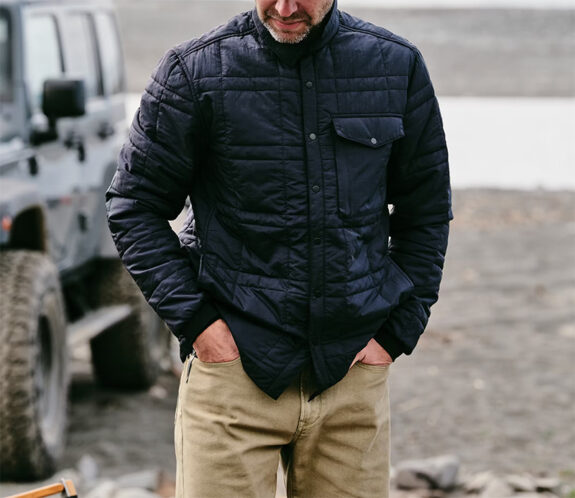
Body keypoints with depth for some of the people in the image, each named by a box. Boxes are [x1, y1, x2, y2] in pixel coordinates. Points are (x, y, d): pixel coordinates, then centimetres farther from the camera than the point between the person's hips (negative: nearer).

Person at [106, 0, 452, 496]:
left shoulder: (398, 66, 3)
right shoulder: (196, 70, -4)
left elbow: (426, 213, 13)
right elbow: (134, 205, 3)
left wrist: (396, 331, 5)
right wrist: (194, 320, -6)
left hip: (353, 369, 2)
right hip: (233, 372, -2)